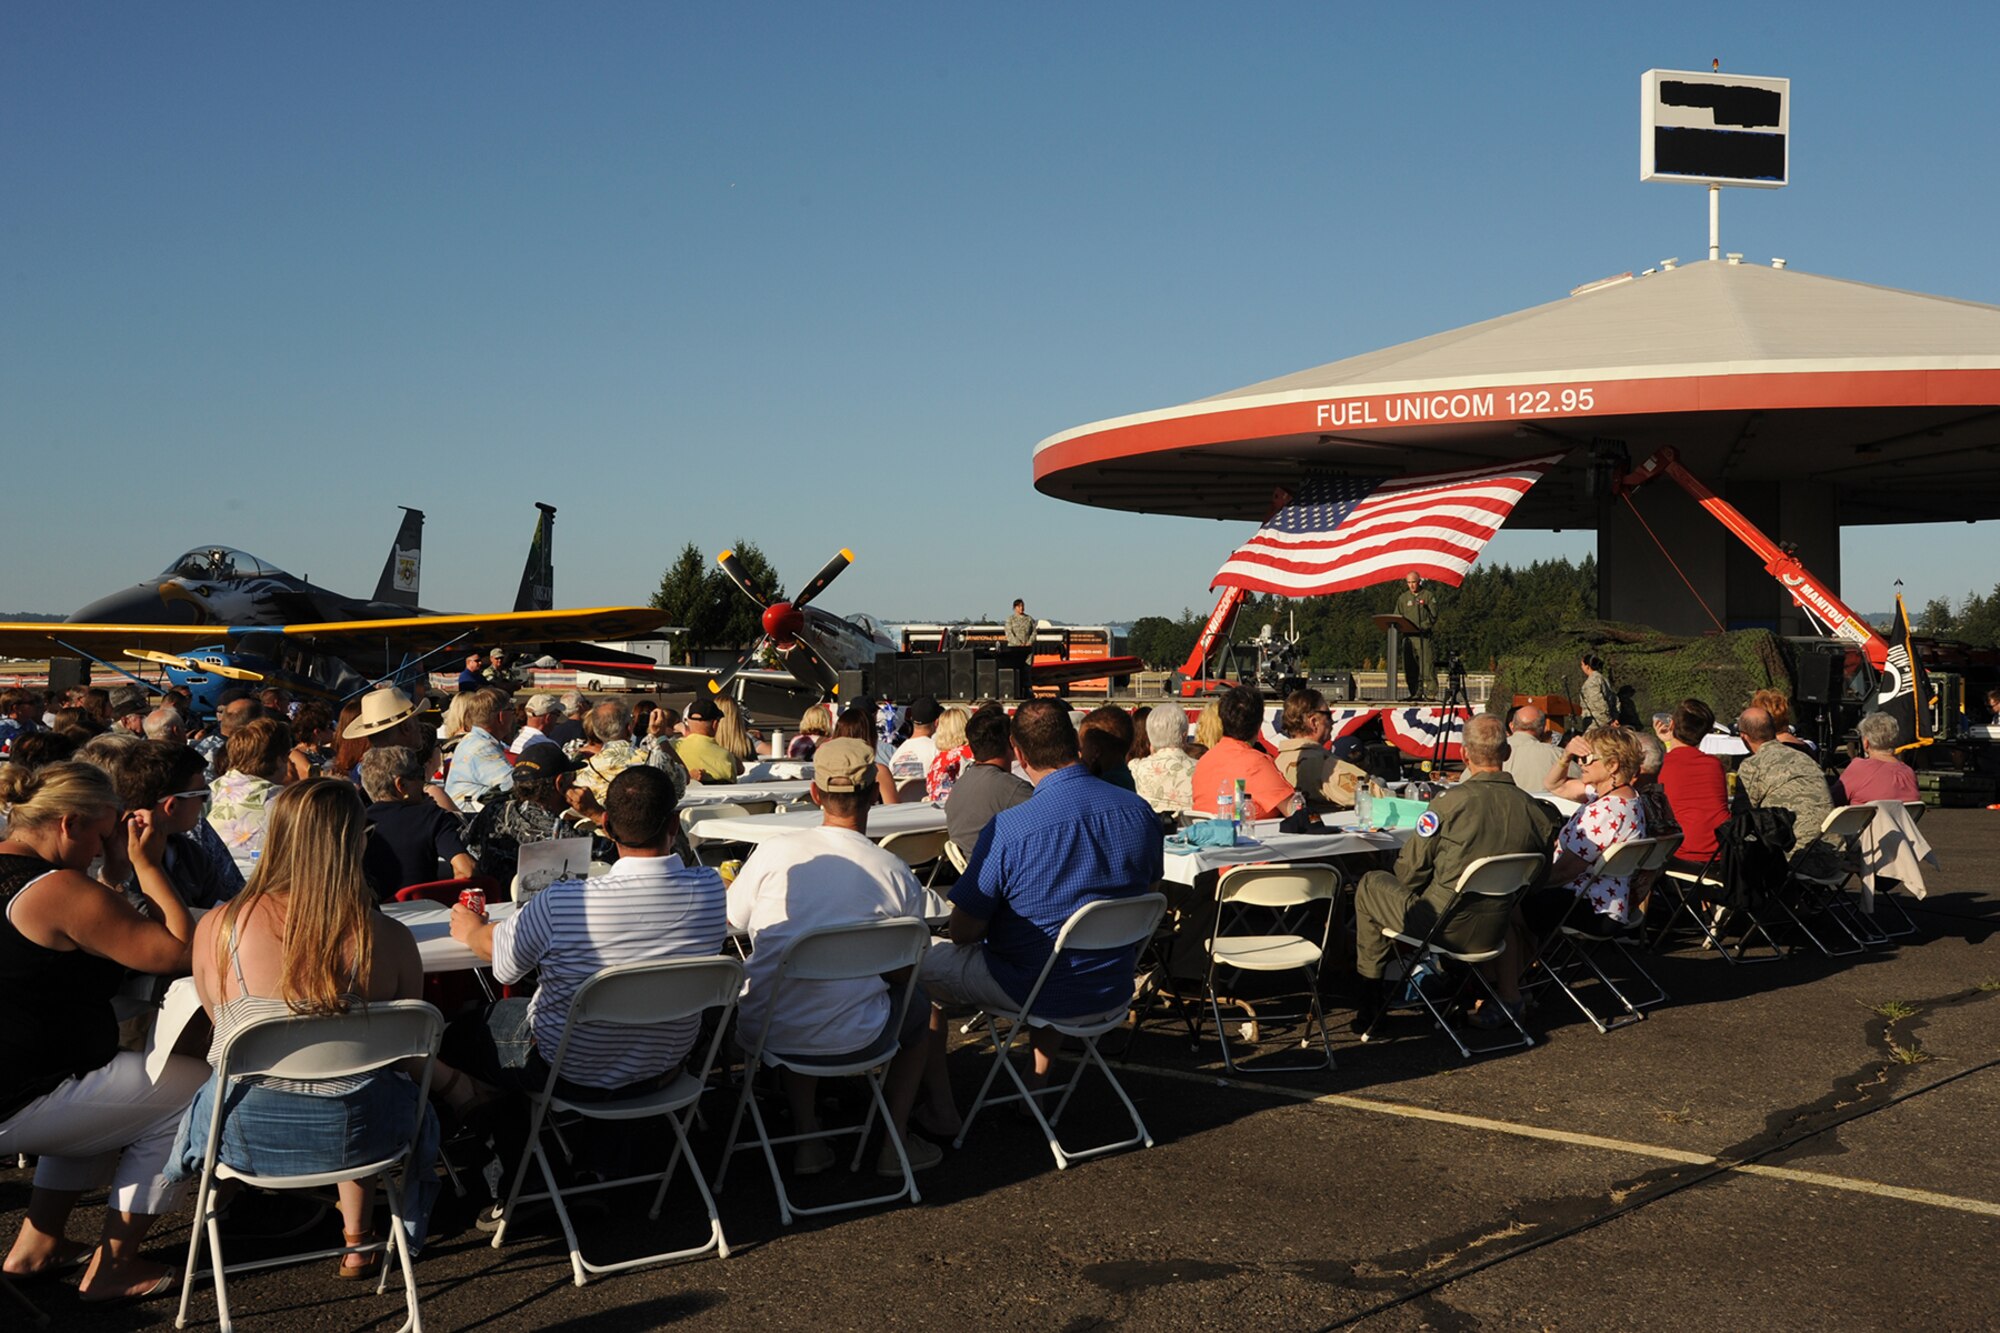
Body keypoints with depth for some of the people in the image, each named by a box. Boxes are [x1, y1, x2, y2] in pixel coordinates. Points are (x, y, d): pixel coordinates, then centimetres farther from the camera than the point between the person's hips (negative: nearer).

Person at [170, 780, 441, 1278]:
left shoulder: (216, 928, -12)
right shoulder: (390, 939, -15)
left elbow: (222, 1026, 6)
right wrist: (454, 1083, 22)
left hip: (243, 1136, 1)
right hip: (354, 1136, 0)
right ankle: (357, 1239, 41)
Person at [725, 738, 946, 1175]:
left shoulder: (773, 852, -7)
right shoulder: (897, 874, -7)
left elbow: (733, 922, 10)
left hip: (765, 1031, 2)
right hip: (850, 1037, -2)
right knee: (917, 1007, 29)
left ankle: (807, 1138, 31)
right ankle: (896, 1142, 30)